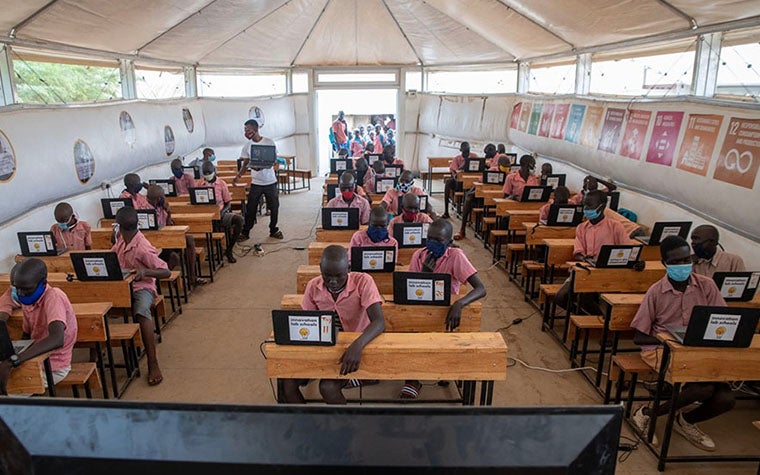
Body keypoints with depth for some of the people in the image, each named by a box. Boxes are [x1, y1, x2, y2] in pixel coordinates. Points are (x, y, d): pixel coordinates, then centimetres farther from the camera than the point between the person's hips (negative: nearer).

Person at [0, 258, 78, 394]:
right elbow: (26, 336, 13)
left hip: (54, 367, -8)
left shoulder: (53, 297, -23)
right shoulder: (28, 298, 1)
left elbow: (57, 339, -39)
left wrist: (12, 361, -42)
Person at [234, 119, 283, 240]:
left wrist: (261, 166, -27)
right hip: (256, 183, 2)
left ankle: (273, 230, 25)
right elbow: (245, 163, 7)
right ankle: (245, 232, 13)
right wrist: (238, 176, -11)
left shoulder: (269, 142, -7)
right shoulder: (247, 146, 3)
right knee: (250, 208, 2)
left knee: (274, 207, 7)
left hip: (270, 182, -2)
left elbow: (273, 161, -8)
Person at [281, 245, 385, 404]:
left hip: (354, 348, -4)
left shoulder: (363, 282, -19)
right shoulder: (313, 286, -5)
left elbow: (379, 322, -28)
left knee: (327, 387, -27)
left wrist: (357, 345, -46)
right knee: (288, 383, -15)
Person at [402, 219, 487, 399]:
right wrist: (424, 272, -20)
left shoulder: (456, 256, -12)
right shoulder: (418, 255, -2)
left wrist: (459, 304, -39)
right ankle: (411, 380, -2)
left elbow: (481, 289, -20)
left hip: (445, 309, -3)